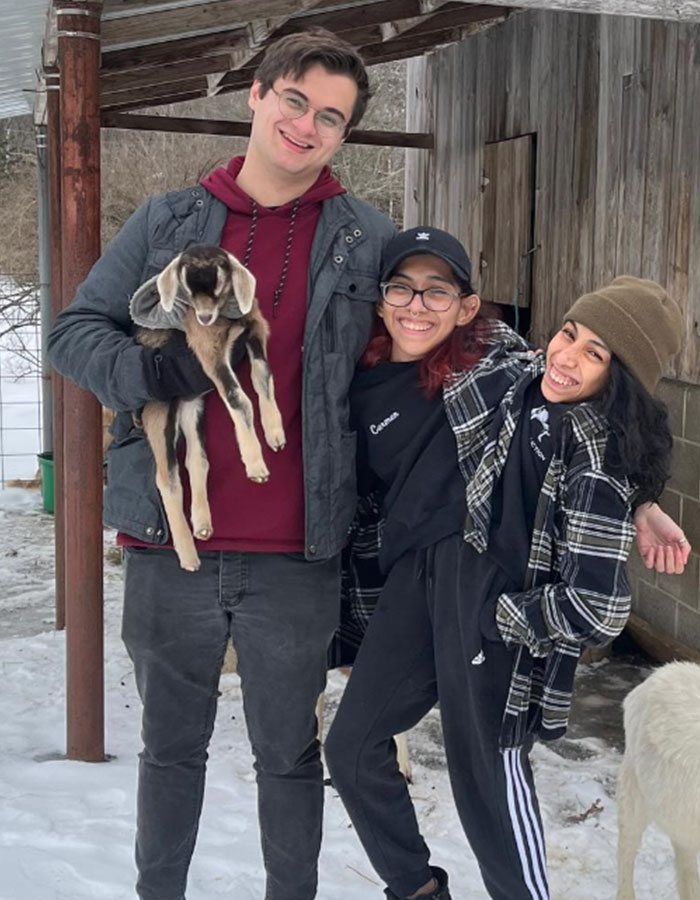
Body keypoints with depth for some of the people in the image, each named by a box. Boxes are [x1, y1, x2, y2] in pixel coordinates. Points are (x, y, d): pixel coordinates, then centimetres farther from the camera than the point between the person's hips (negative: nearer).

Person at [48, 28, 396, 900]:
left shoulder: (369, 241, 2)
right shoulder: (167, 223, 5)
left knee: (289, 755, 14)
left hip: (294, 559, -1)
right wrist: (148, 372, -15)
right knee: (171, 747, 18)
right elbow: (73, 331, 6)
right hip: (169, 546, 2)